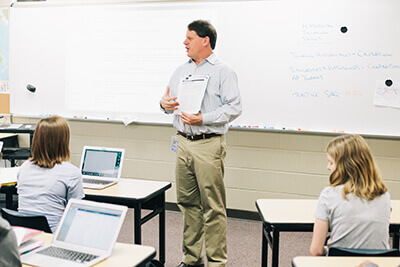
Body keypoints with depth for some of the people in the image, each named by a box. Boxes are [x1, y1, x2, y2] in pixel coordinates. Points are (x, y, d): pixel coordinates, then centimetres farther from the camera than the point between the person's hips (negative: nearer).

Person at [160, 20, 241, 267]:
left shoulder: (223, 71, -3)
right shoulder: (182, 70, 17)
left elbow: (234, 108, -11)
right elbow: (170, 100, 24)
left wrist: (203, 119, -19)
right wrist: (165, 104, 0)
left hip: (209, 145, -6)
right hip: (183, 142, 7)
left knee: (213, 207, -3)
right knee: (188, 202, 11)